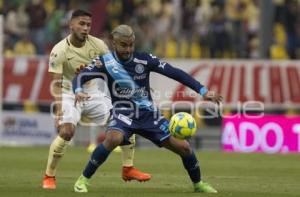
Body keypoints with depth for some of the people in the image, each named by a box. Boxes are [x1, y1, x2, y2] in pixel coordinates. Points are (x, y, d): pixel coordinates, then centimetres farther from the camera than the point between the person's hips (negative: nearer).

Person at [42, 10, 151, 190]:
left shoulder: (97, 44, -10)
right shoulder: (59, 51, -20)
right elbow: (56, 83, -22)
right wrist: (59, 109, -34)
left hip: (93, 93, 5)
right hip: (70, 95, -5)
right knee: (66, 133, -28)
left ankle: (128, 169, 13)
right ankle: (49, 176, -10)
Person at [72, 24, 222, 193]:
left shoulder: (144, 60, -9)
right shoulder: (104, 62, -10)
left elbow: (175, 72, -10)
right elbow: (80, 77, -14)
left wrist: (203, 91, -17)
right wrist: (78, 91, -40)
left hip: (148, 113, 3)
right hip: (123, 112, -3)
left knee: (183, 147, -3)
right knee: (113, 139, -36)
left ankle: (198, 184, 25)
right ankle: (83, 180, -21)